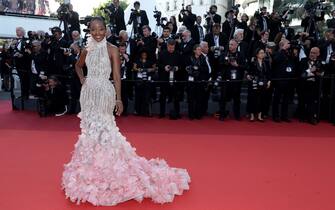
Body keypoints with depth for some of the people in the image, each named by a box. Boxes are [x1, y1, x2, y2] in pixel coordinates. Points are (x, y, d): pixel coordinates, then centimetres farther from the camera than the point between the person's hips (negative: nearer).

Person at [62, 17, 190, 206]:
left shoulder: (112, 49, -7)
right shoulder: (87, 50, 8)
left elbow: (117, 76, -11)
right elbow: (78, 66, 28)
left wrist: (119, 99, -16)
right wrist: (82, 79, 9)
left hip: (104, 92, -5)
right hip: (88, 93, 6)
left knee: (102, 127, -2)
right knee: (90, 127, 12)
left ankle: (104, 166, 13)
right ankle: (91, 166, 27)